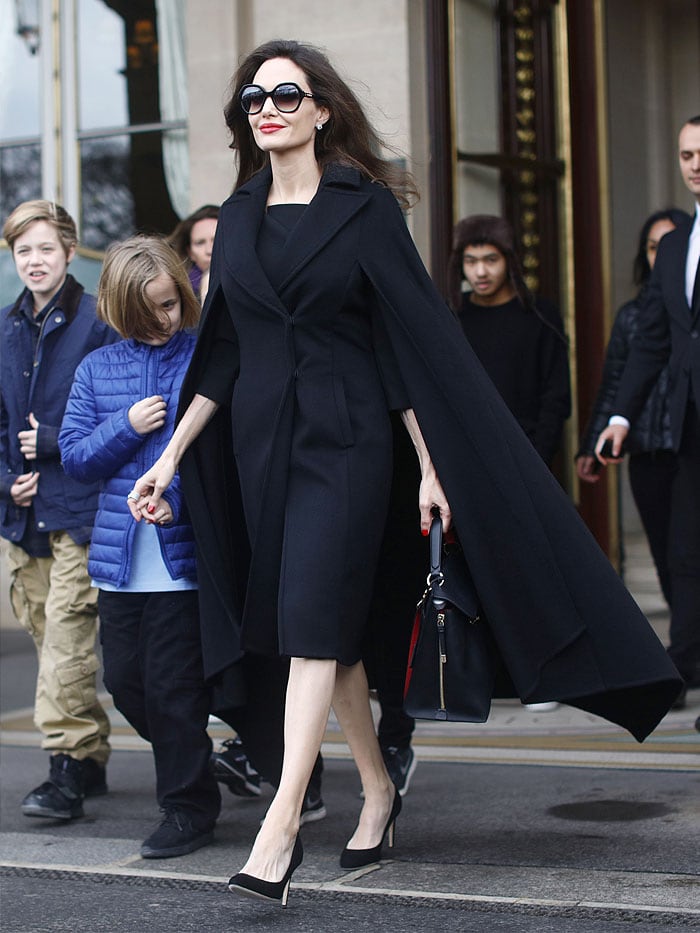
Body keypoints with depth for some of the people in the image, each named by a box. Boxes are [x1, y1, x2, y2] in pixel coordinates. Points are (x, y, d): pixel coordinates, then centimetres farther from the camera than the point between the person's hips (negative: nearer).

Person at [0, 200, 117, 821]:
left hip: (79, 507, -6)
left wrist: (53, 443, -12)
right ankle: (90, 759, 20)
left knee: (67, 631, -12)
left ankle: (68, 764, -8)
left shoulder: (97, 322, -6)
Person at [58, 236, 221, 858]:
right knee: (125, 679, 11)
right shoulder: (96, 369, 9)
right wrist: (127, 427, -10)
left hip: (186, 550, -5)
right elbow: (75, 457, 6)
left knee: (172, 683, -2)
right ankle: (185, 763, 35)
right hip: (119, 553, 5)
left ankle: (188, 807, 13)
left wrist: (181, 498, -21)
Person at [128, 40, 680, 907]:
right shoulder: (238, 217, 11)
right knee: (331, 632, 10)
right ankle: (378, 789, 25)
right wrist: (173, 454, 10)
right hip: (260, 442, 5)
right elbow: (221, 353, 14)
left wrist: (433, 468, -9)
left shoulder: (365, 207, -3)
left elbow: (411, 338, -5)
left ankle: (281, 824, -14)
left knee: (311, 623, -13)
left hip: (344, 440, -5)